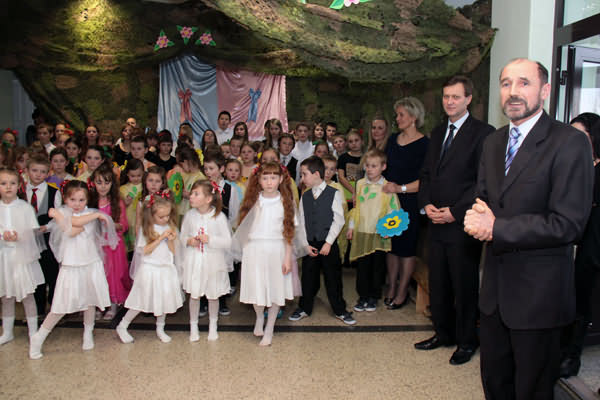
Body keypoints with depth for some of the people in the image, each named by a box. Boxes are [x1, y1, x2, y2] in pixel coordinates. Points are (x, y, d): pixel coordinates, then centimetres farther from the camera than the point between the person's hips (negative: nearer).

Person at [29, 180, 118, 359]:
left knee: (90, 301, 11)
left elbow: (73, 231, -15)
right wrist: (97, 215, -13)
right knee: (62, 305, 1)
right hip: (70, 266, -2)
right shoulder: (61, 212, -2)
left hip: (91, 265, 2)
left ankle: (88, 333, 32)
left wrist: (58, 215, -14)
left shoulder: (91, 214, 0)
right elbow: (78, 222, -22)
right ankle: (38, 338, 19)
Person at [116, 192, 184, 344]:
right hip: (149, 269, -4)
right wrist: (161, 237, -18)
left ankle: (160, 329, 31)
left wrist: (171, 240, -15)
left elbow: (173, 251, 5)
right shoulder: (146, 228, -8)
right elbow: (145, 250, -12)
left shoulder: (171, 228, 3)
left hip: (166, 269, 4)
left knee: (164, 300, 12)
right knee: (142, 301, 3)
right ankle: (122, 327, 21)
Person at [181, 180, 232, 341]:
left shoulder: (219, 217, -13)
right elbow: (183, 236, 8)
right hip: (193, 261, 2)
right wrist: (188, 241, -13)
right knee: (194, 294, 9)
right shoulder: (189, 215, -3)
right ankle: (193, 326, 28)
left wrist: (210, 239, -24)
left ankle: (213, 325, 34)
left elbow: (227, 241, -13)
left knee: (213, 295, 13)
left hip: (213, 261, -2)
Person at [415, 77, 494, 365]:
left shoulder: (483, 133, -8)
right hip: (437, 222, 6)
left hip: (462, 224, -6)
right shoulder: (438, 133, 15)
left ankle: (467, 341, 24)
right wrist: (426, 204, -1)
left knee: (465, 286, 7)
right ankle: (443, 333, 32)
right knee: (437, 284, 14)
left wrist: (455, 211, -16)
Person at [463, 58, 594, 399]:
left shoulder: (570, 143, -14)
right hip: (495, 287, 6)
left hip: (538, 293, -6)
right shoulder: (493, 143, 9)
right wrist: (479, 217, -9)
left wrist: (497, 228, -19)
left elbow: (568, 224, -21)